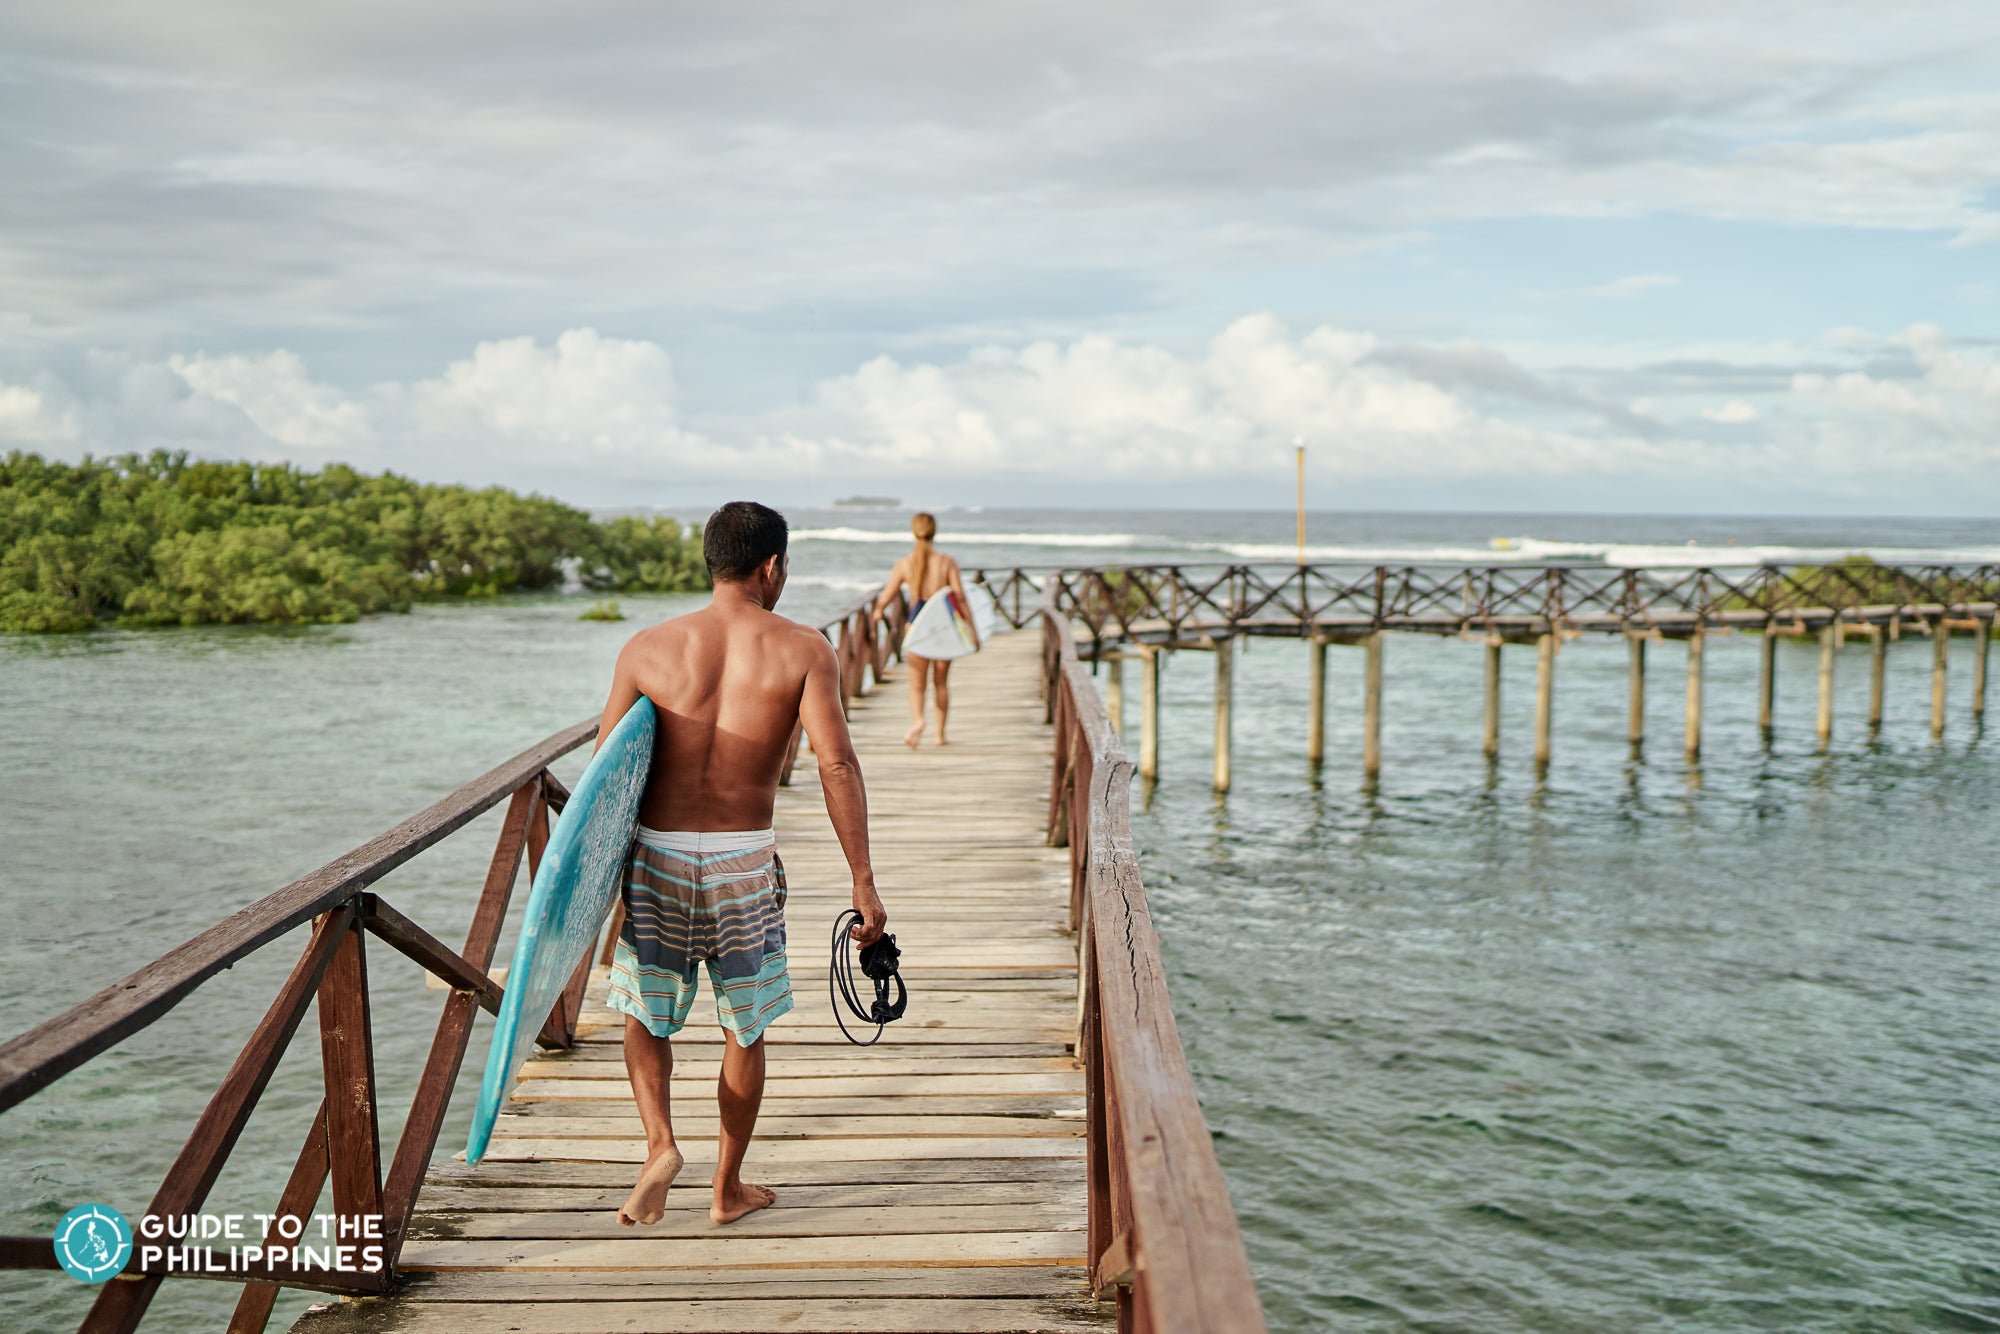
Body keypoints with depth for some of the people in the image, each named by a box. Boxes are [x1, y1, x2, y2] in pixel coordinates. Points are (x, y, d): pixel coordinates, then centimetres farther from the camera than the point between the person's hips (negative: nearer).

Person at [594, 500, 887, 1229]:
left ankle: (660, 1143, 0)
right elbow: (837, 763, -13)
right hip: (745, 860, -1)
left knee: (645, 1012, 21)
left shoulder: (647, 648, 0)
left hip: (656, 852, 1)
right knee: (744, 1030, 16)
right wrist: (864, 885, -11)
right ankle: (727, 1189, 27)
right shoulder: (803, 649, -5)